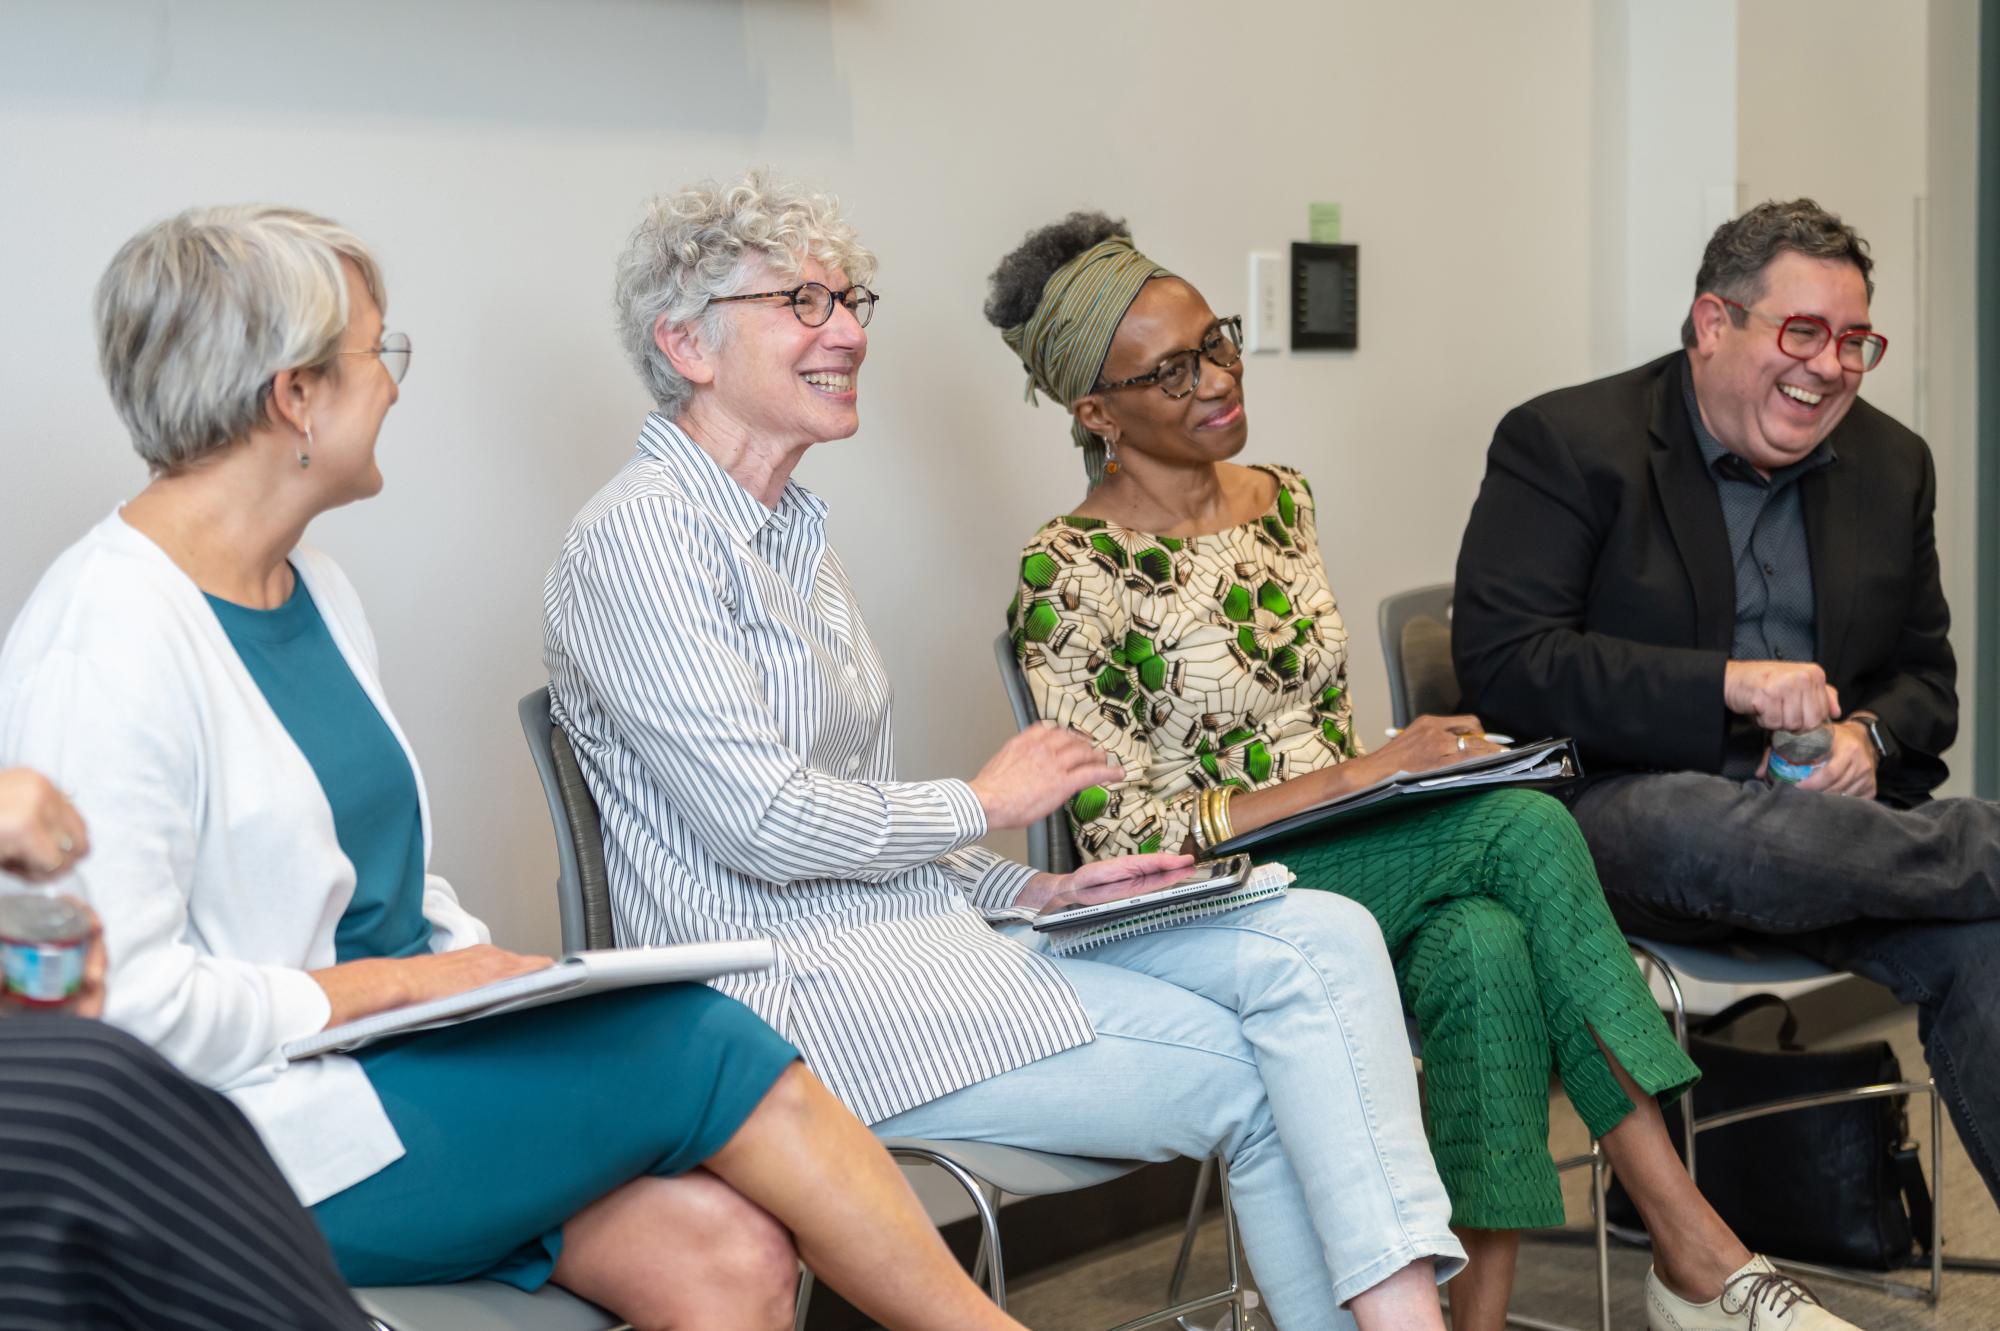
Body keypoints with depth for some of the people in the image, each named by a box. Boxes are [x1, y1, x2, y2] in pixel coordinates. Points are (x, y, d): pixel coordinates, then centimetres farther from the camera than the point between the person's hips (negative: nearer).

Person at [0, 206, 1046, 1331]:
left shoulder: (315, 591, 15)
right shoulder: (105, 643, -15)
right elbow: (120, 997, -20)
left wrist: (484, 968, 1)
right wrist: (411, 984, -15)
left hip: (387, 1048, 8)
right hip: (255, 1131, -8)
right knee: (707, 1046, -18)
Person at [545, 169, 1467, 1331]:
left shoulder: (792, 527, 19)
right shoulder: (641, 536, -10)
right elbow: (760, 820, -18)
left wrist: (1031, 891, 6)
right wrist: (982, 807, -5)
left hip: (933, 925, 9)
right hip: (799, 979, -9)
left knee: (1324, 939, -10)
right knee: (1246, 1071, -18)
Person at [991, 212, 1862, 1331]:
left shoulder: (1285, 501, 11)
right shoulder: (1071, 574, -11)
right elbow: (1129, 837, -15)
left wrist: (1408, 767, -4)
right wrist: (1362, 774, -19)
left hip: (1343, 863, 6)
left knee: (1482, 947, -30)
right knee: (1527, 829, -28)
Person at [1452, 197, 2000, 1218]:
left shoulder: (1891, 465, 15)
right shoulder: (1564, 443, -3)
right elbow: (1501, 664, -14)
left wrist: (1866, 738, -7)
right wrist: (1728, 685, -22)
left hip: (1827, 807, 4)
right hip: (1617, 811, -4)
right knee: (1718, 827, -40)